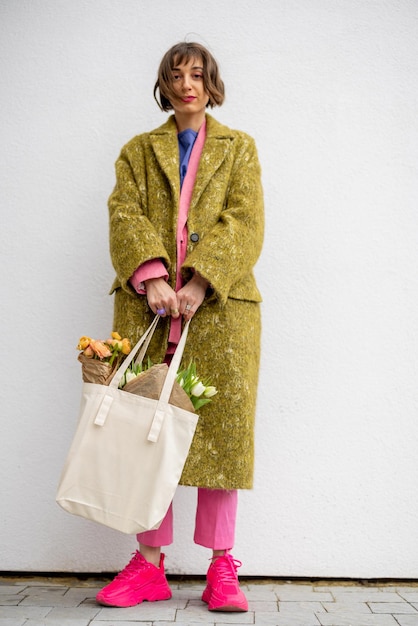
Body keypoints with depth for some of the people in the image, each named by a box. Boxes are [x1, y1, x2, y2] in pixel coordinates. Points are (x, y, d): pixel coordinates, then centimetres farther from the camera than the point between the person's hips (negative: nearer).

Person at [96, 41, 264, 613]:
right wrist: (151, 277, -15)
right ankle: (149, 564, 6)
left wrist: (199, 283, -13)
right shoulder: (138, 151, 20)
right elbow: (125, 216, 5)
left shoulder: (239, 148, 17)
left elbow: (245, 222, 2)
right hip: (147, 306, 1)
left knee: (221, 428, -4)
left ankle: (222, 568, 4)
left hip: (219, 306, -1)